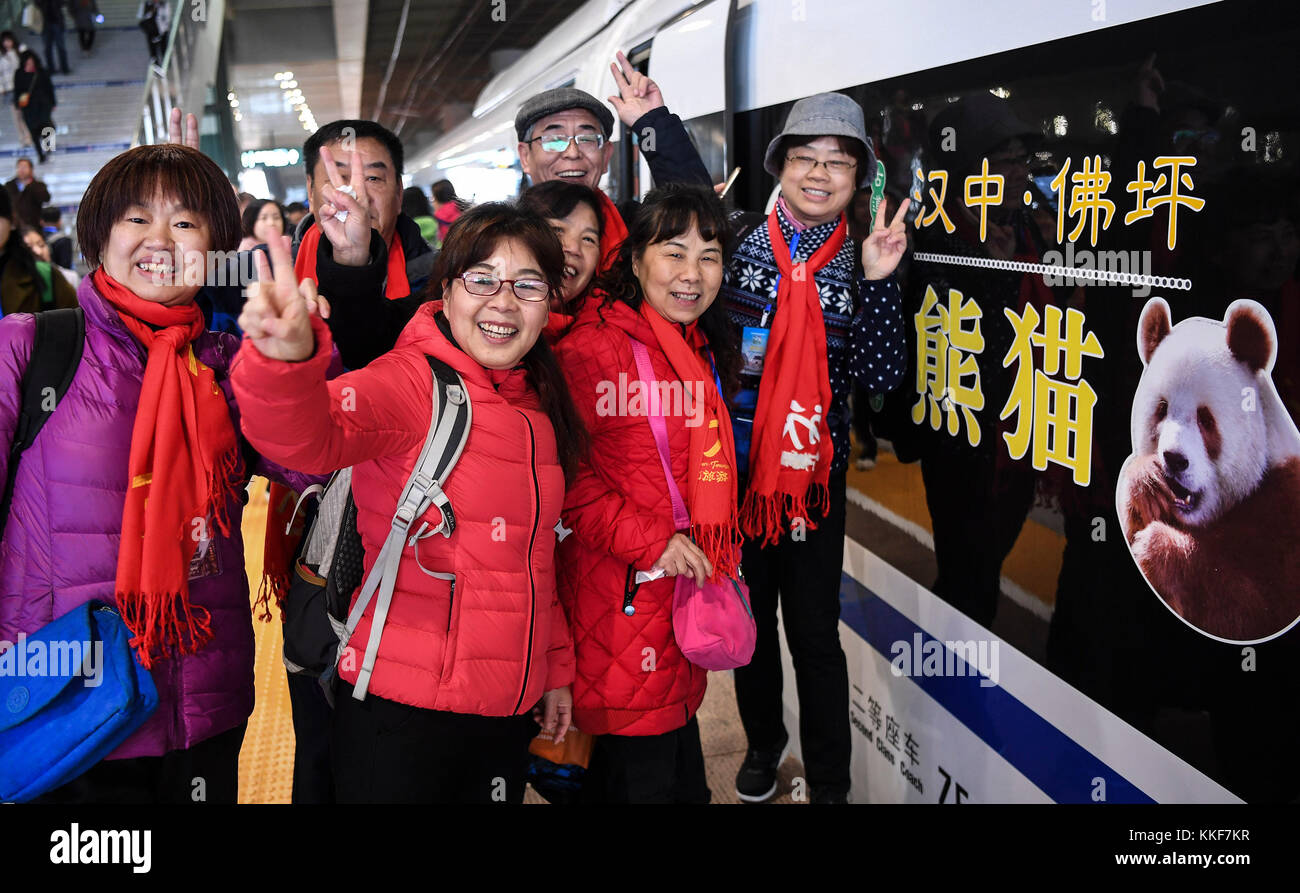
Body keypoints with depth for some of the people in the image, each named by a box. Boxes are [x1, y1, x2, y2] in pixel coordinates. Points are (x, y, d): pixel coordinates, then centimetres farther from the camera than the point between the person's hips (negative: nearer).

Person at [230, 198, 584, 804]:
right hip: (400, 713, -6)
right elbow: (306, 433, -35)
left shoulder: (539, 405, 7)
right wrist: (286, 356, -54)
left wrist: (555, 669, 18)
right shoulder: (410, 381, -13)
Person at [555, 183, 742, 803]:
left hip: (689, 588, 8)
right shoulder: (593, 346, -14)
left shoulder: (703, 351, 14)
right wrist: (649, 539, -20)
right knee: (643, 777, 0)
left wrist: (723, 557, 21)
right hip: (623, 598, -8)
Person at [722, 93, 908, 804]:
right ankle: (763, 740, 42)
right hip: (733, 463, 1)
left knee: (815, 632, 6)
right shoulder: (741, 239, -2)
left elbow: (881, 378, -10)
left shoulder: (862, 261, -3)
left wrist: (877, 281, -20)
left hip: (813, 469, -1)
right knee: (748, 614, 18)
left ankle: (829, 783, 25)